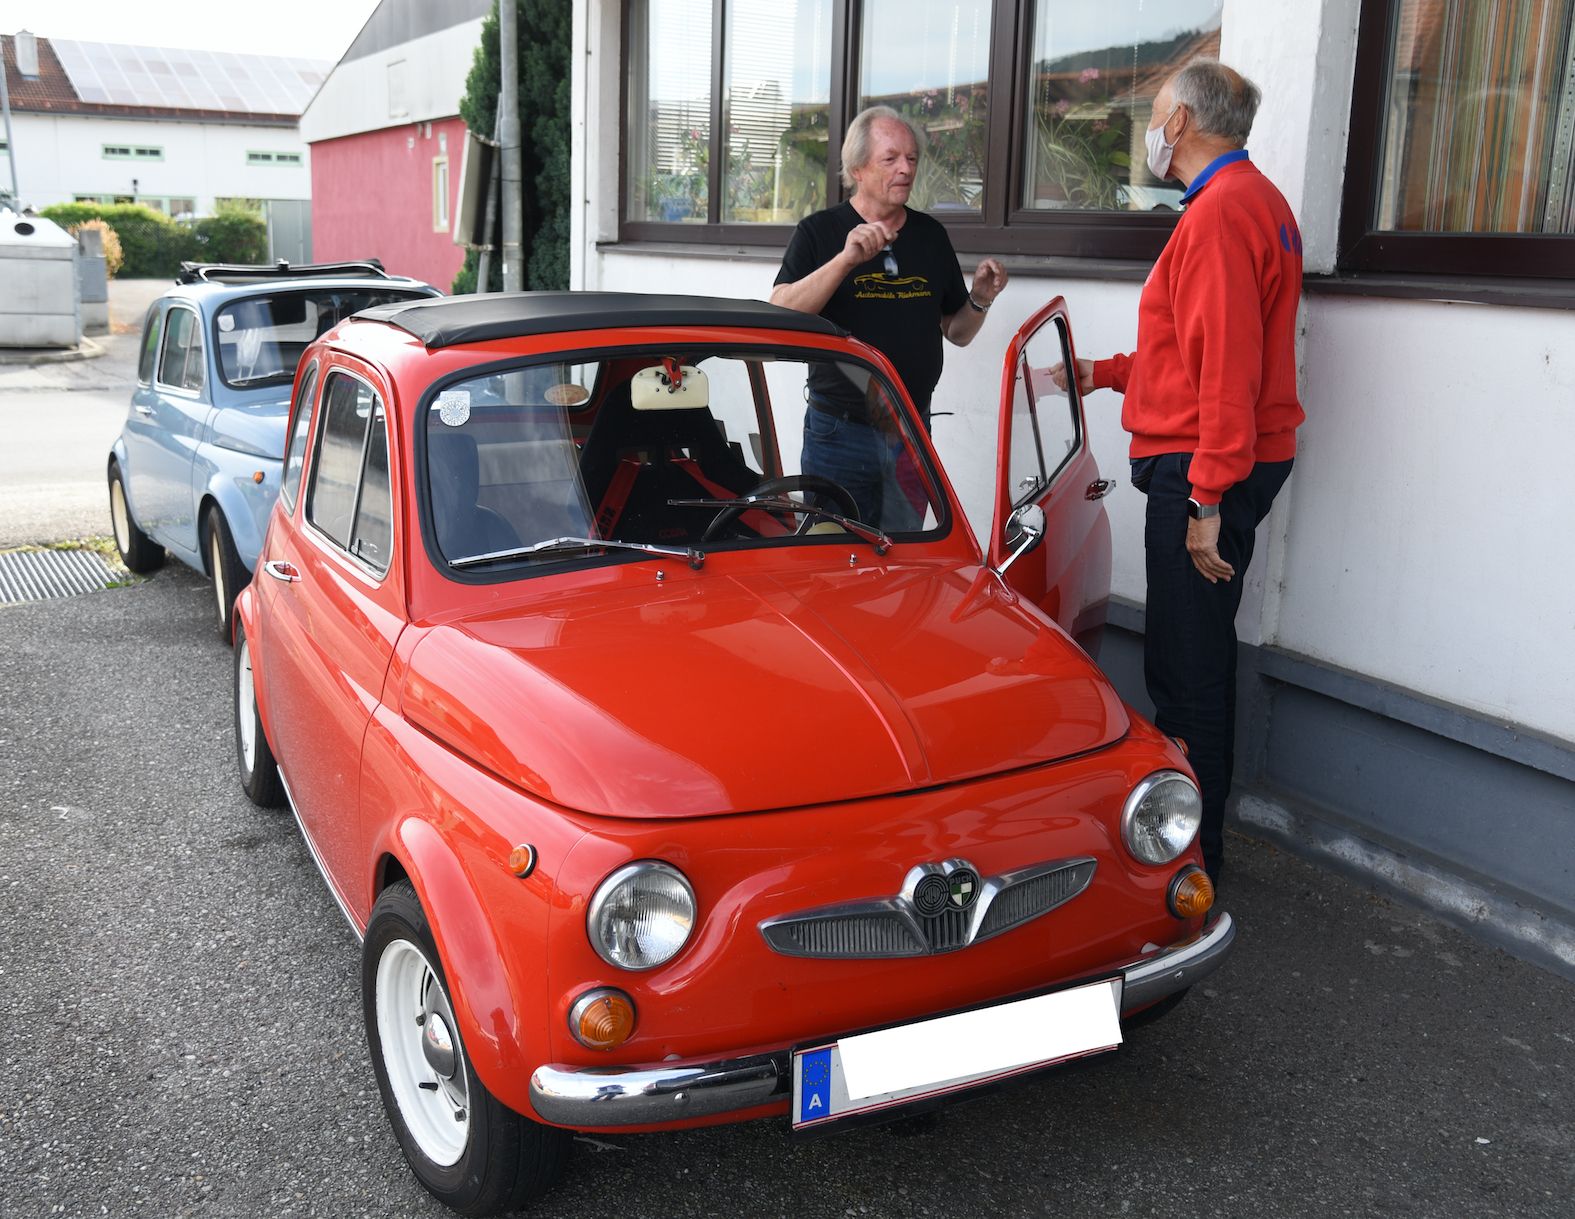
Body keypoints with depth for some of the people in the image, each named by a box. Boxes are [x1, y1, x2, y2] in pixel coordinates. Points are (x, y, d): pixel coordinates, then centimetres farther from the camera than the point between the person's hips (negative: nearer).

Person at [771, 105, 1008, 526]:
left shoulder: (931, 235, 10)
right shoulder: (820, 232, -2)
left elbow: (957, 333, 16)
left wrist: (980, 301, -5)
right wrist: (845, 259, -27)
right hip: (840, 432, -3)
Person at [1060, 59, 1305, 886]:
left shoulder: (1221, 212, -15)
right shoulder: (1253, 200, 20)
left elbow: (1227, 363, -23)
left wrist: (1208, 497, -24)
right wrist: (1104, 374, 27)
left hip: (1203, 473, -11)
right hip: (1218, 468, 11)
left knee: (1187, 668, -4)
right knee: (1199, 658, 18)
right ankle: (1194, 835, 30)